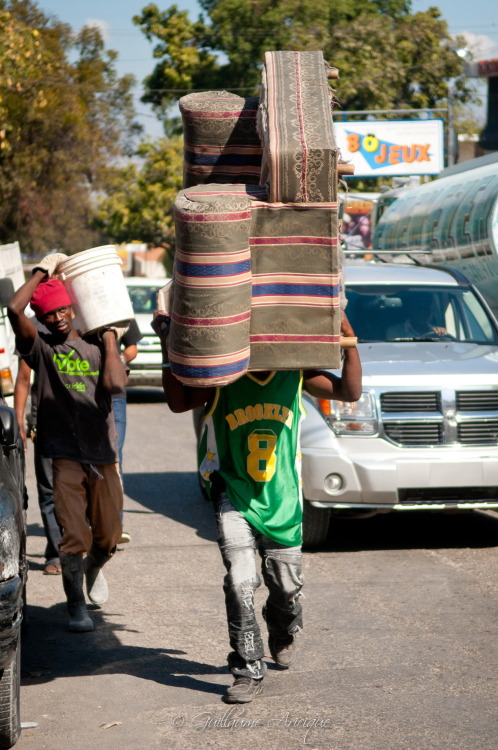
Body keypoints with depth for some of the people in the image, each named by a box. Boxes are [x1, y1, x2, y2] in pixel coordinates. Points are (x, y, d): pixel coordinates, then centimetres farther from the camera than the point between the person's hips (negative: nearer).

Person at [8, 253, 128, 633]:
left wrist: (109, 340, -1)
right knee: (74, 536, -8)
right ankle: (76, 605, 9)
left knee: (108, 536, 9)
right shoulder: (42, 349, 3)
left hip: (103, 453, 2)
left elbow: (116, 384, -11)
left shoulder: (97, 347, 9)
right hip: (64, 456, -2)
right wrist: (43, 269, -5)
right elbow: (15, 309, -15)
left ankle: (93, 570, 42)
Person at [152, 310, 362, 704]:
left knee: (286, 584, 12)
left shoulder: (295, 374, -2)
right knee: (240, 583, -15)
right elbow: (179, 402, -15)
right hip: (234, 495, -2)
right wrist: (168, 347, -20)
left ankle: (284, 636, 47)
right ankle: (249, 671, -4)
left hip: (283, 498, 2)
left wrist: (349, 338, -15)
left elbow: (350, 392, -6)